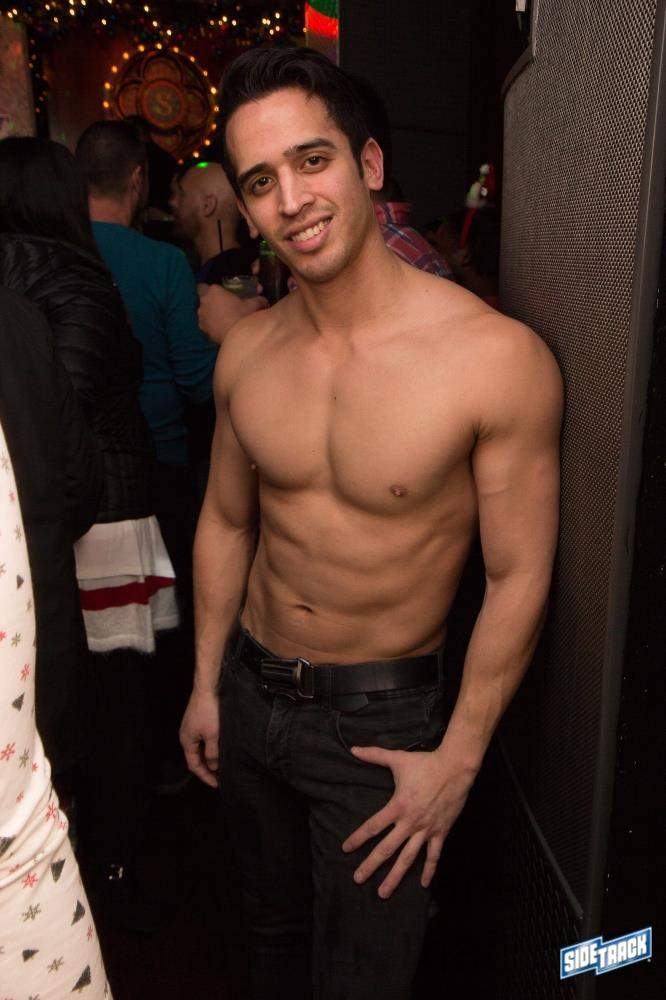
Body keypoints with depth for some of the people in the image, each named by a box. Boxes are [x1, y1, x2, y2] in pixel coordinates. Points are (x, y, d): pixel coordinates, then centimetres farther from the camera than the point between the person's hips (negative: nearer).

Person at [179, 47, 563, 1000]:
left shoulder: (499, 358, -23)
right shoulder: (245, 351, -7)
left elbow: (518, 576, -16)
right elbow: (225, 521, 6)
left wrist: (457, 761, -11)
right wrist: (205, 684, 11)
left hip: (382, 720, -4)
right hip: (248, 692, 5)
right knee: (271, 923, 29)